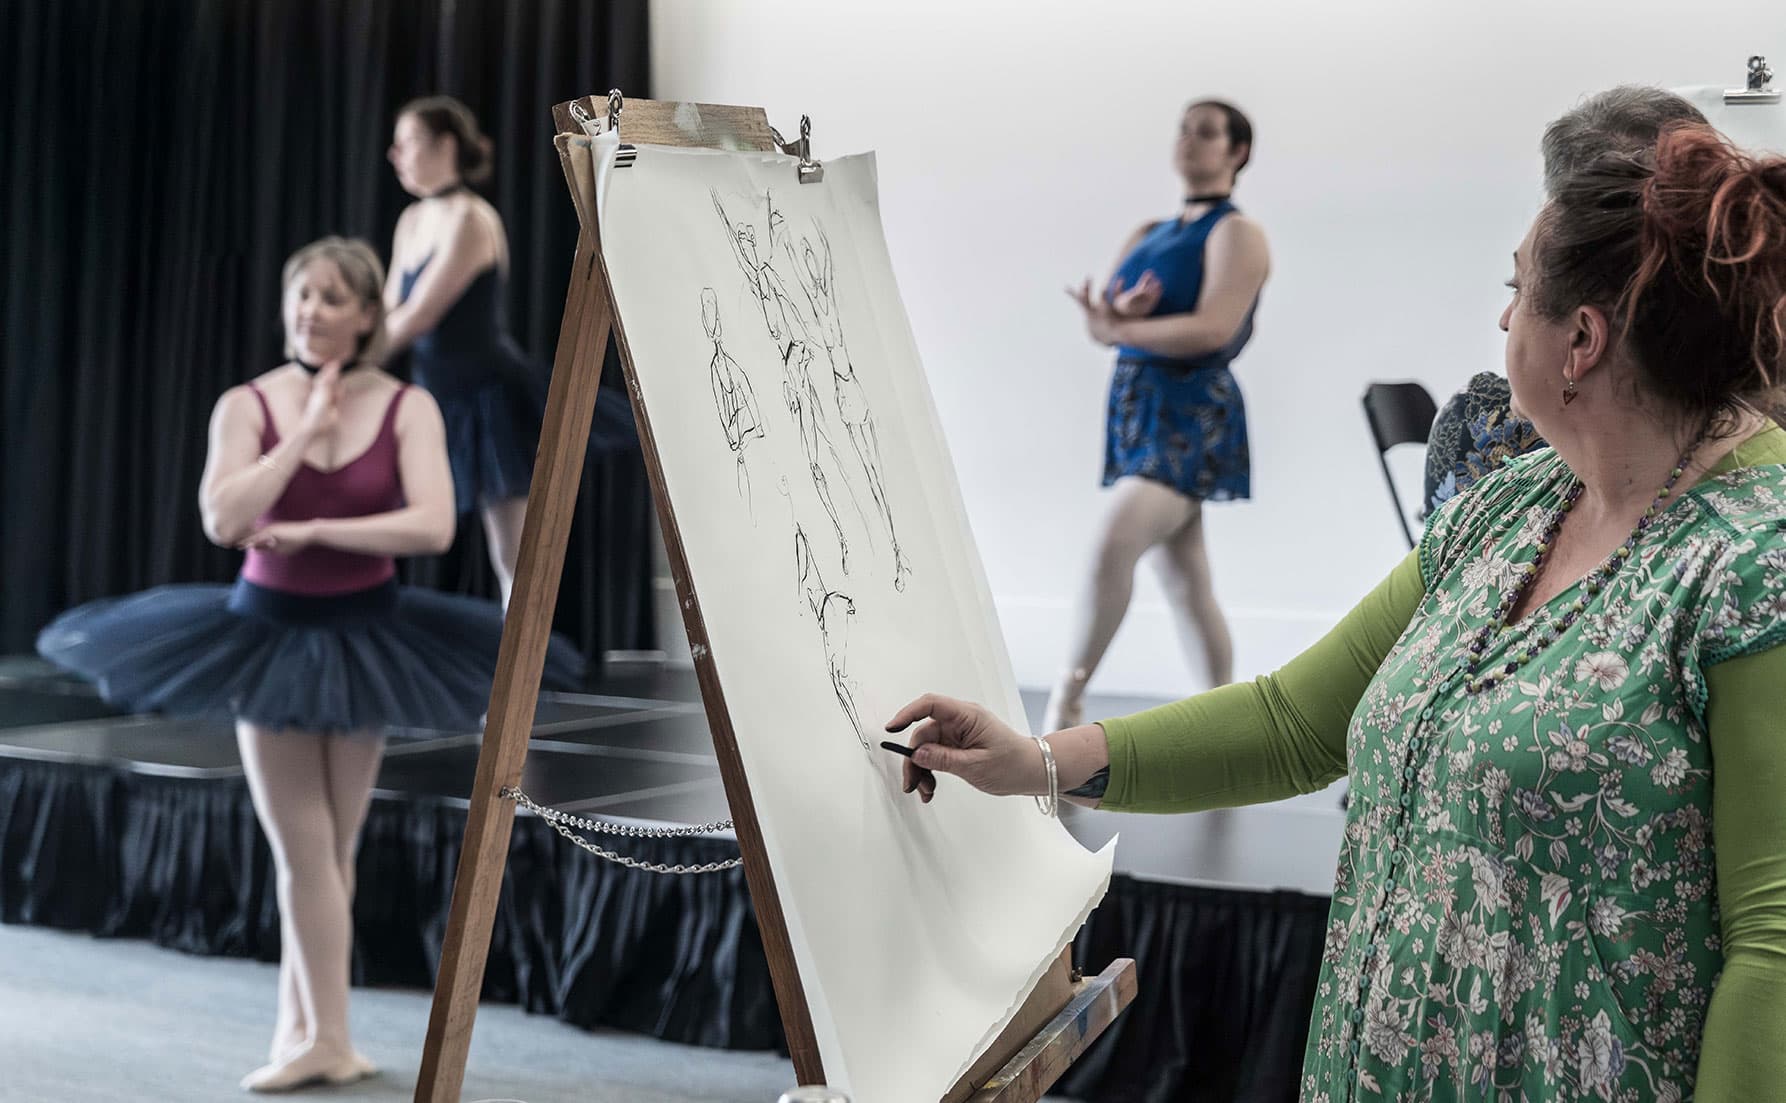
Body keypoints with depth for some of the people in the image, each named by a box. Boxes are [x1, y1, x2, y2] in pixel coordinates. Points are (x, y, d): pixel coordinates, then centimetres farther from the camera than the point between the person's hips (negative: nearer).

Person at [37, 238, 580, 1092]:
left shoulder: (407, 408, -7)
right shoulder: (247, 405, -5)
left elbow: (433, 526, -19)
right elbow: (223, 520, -19)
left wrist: (314, 530, -21)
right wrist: (306, 429, -18)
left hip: (365, 635, 0)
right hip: (270, 632, 0)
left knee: (330, 849, 7)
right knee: (304, 849, 2)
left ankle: (305, 1030, 15)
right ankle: (320, 1038, 12)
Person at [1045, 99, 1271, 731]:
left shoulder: (1237, 233, -4)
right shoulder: (1148, 235, 18)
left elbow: (1212, 328, -18)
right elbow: (1099, 319, 6)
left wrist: (1118, 328, -16)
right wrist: (1119, 314, -17)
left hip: (1193, 417, -8)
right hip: (1138, 411, 8)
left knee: (1111, 548, -20)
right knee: (1184, 580, 7)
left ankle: (1067, 702, -15)